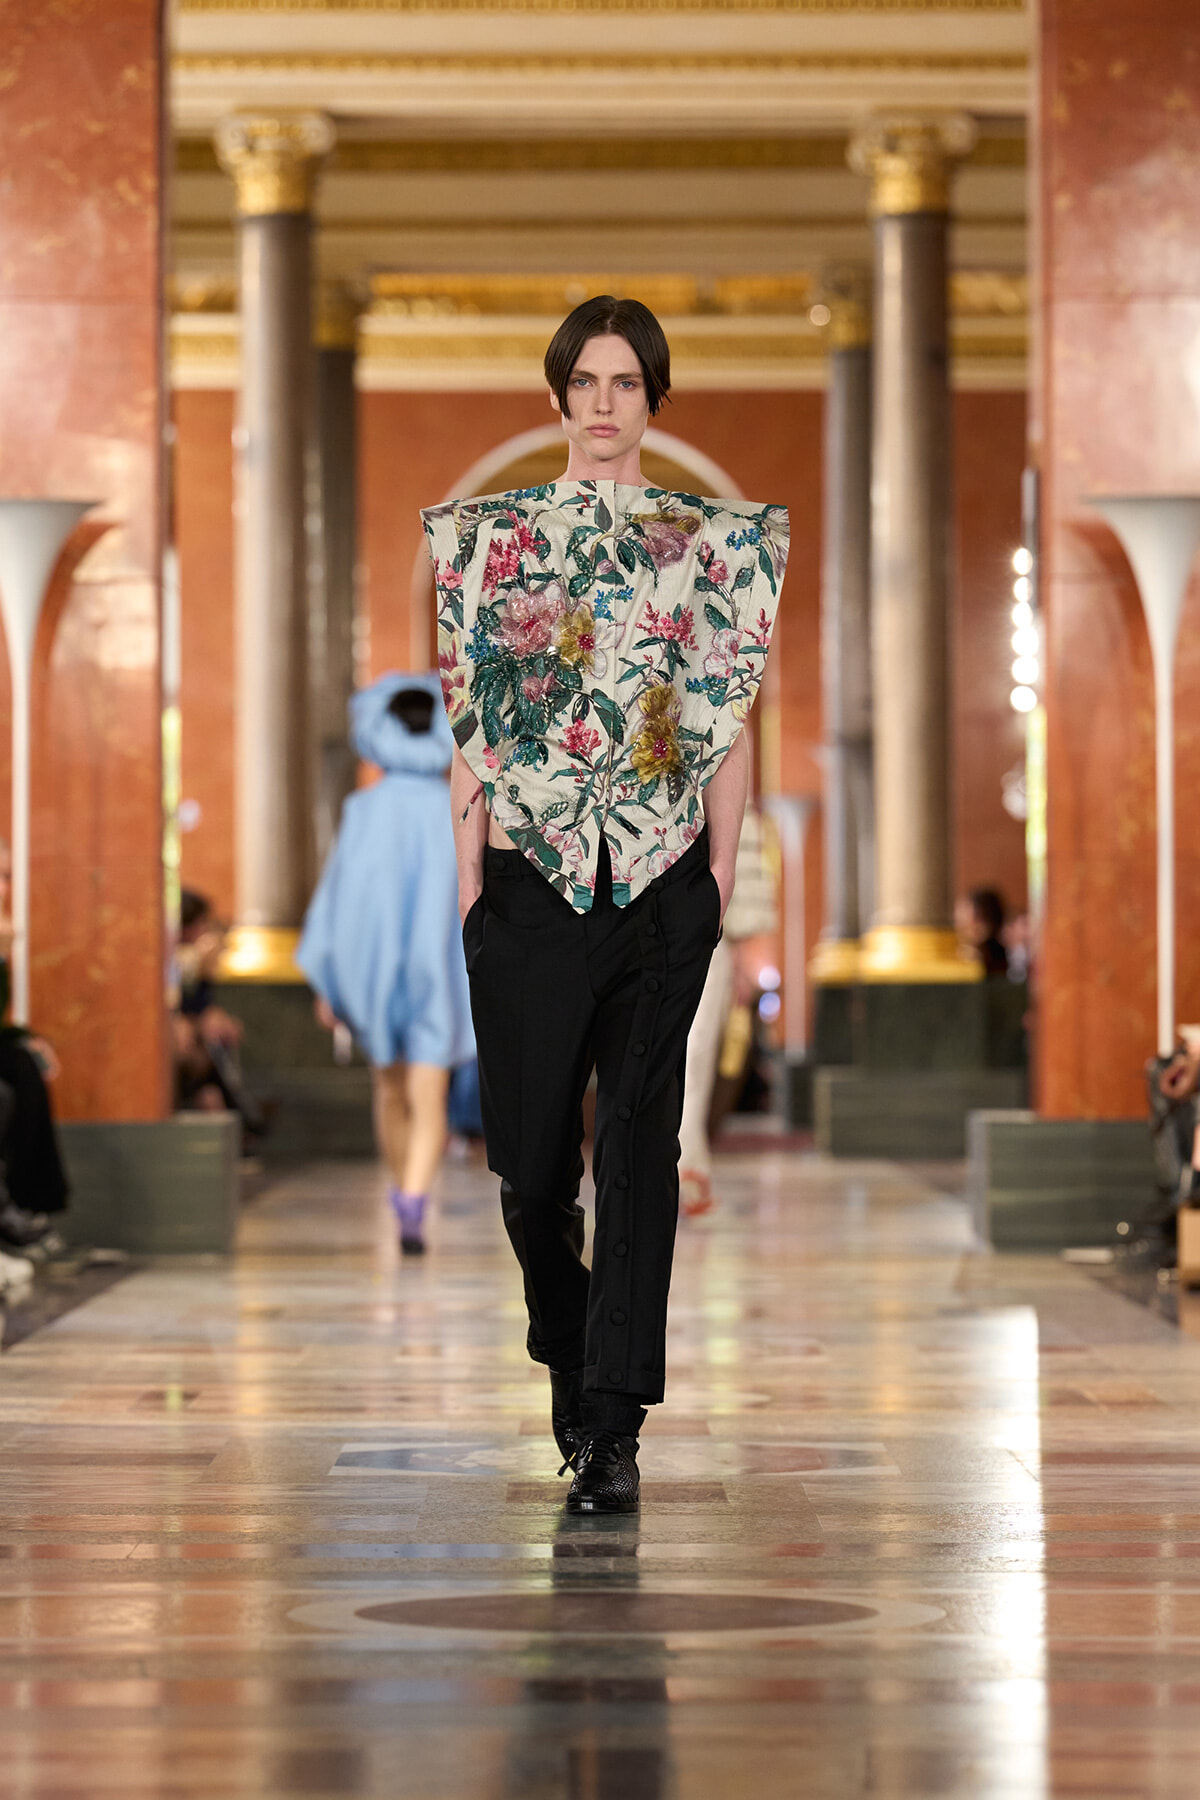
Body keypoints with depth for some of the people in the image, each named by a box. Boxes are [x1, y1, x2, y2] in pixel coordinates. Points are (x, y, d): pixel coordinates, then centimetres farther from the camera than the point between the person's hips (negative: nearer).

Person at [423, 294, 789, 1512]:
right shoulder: (493, 536, 7)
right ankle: (572, 1359, 30)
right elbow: (472, 721, 5)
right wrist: (467, 878, 0)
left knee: (639, 1143, -5)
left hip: (665, 879, -1)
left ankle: (611, 1423, -4)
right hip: (531, 875, 1)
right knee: (530, 1140, 4)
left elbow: (728, 722, 5)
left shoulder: (712, 541, 6)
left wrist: (720, 876, -1)